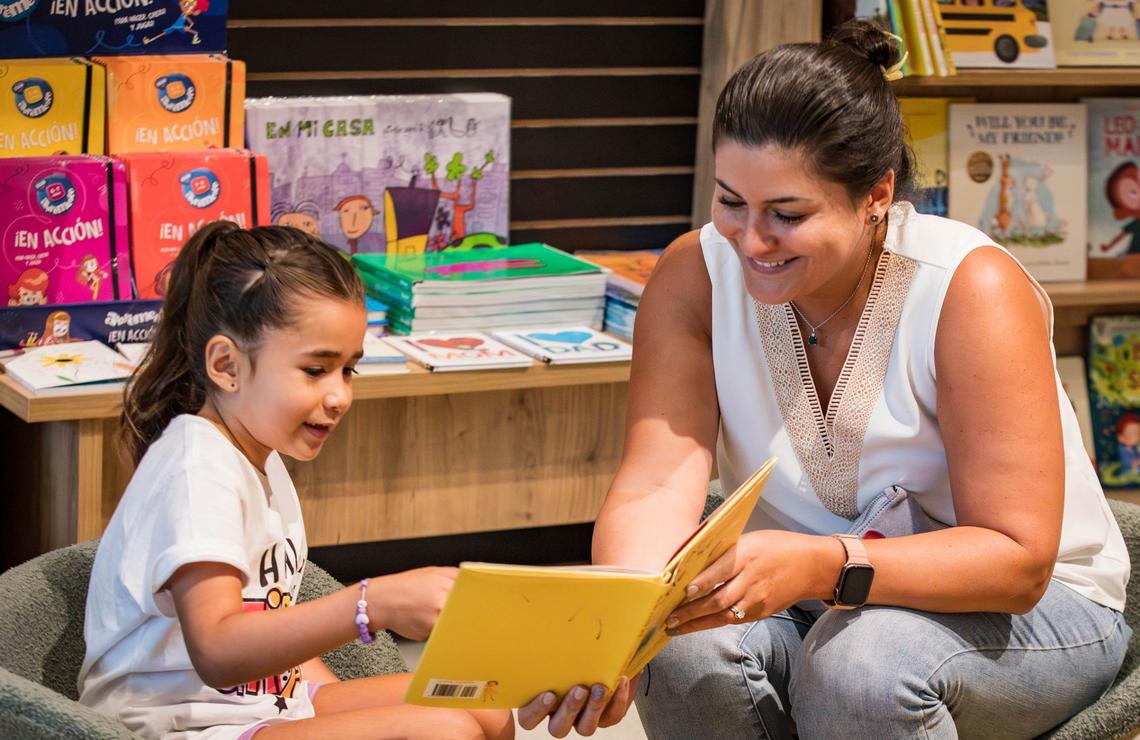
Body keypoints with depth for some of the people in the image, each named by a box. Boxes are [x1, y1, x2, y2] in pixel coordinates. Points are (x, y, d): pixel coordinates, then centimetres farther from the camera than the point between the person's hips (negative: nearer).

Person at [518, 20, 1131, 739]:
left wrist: (823, 566, -44)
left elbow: (1018, 560, -27)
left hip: (1029, 606, -3)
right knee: (684, 652, -28)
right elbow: (657, 486, -20)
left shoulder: (972, 290, -23)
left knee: (865, 657, -35)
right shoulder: (695, 274, -10)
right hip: (817, 602, 3)